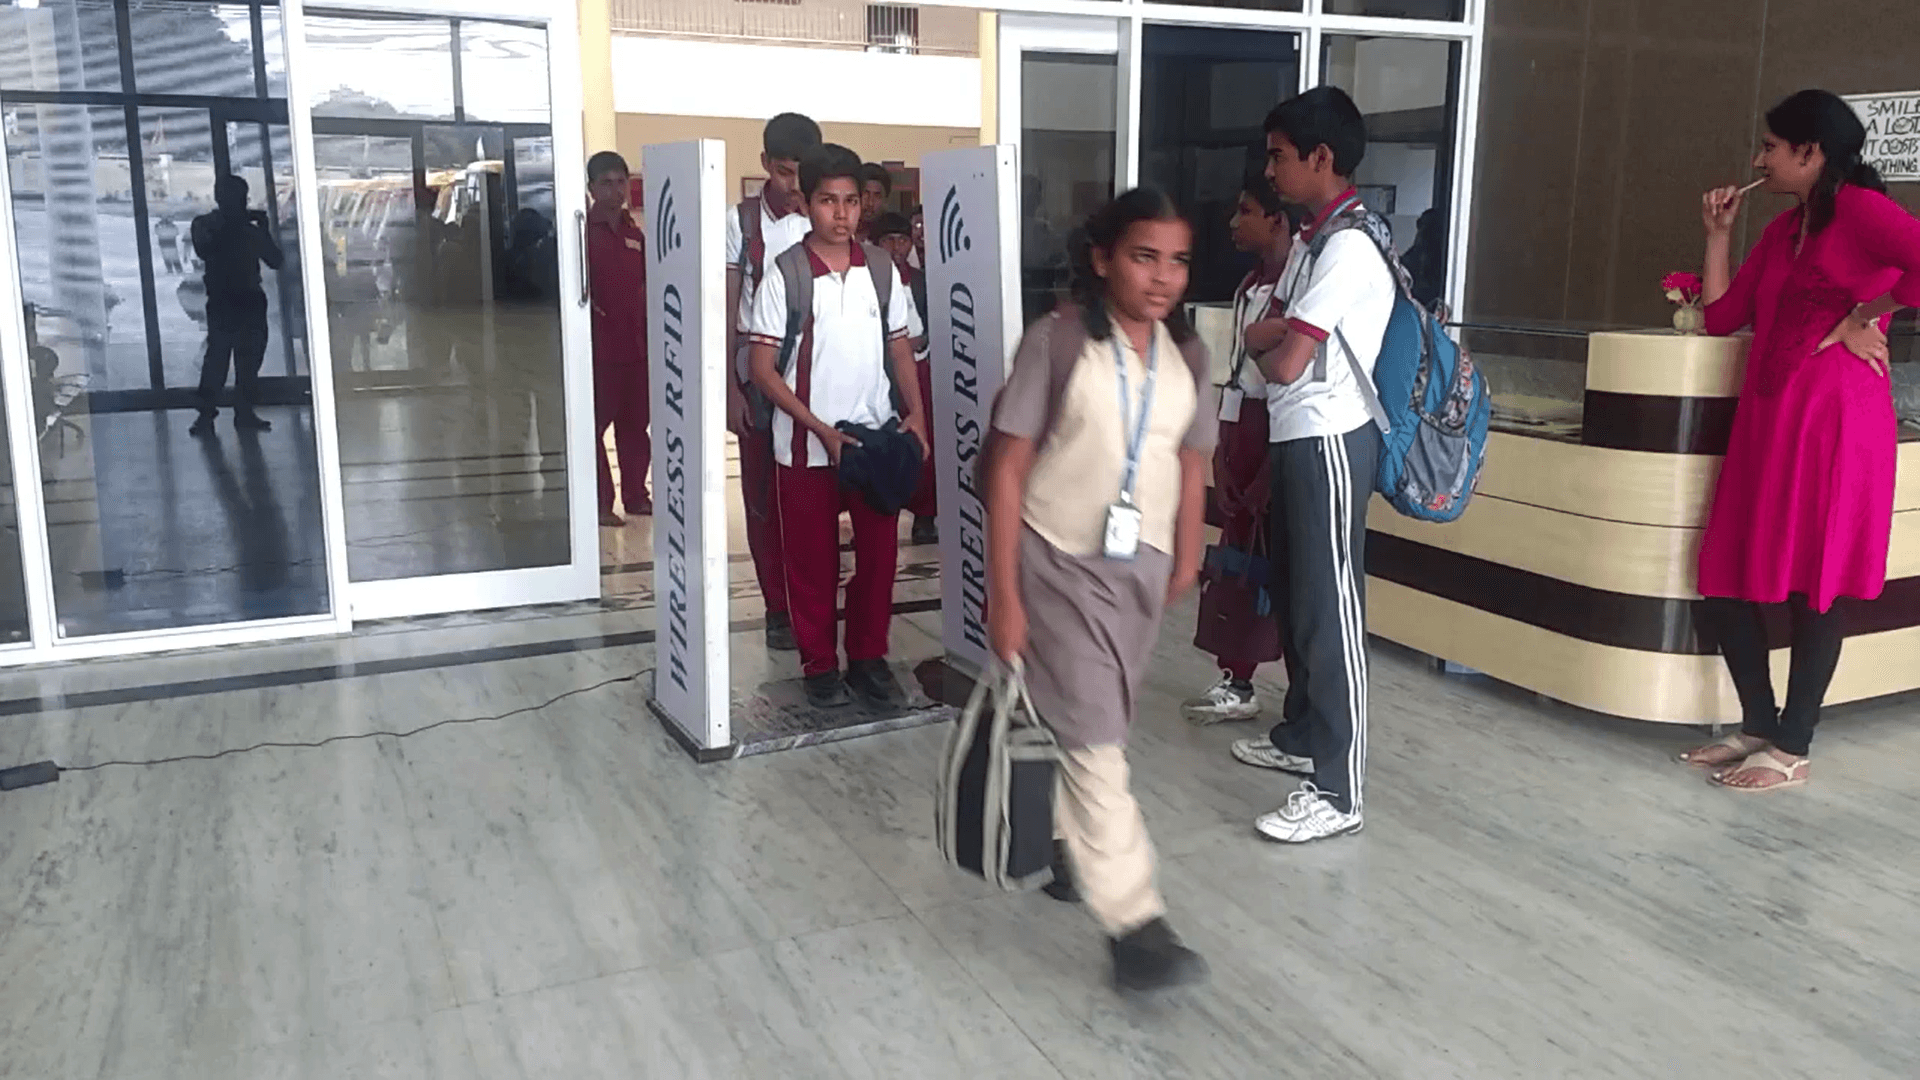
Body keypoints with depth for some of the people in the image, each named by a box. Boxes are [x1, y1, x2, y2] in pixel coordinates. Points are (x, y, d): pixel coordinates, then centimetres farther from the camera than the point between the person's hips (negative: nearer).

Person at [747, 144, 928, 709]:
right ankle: (820, 665, 23)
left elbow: (900, 349, 11)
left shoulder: (881, 269, 3)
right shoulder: (784, 276, -8)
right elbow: (763, 369, -9)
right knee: (812, 561, 8)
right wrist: (822, 431, -16)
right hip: (807, 446, -3)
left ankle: (868, 659, 23)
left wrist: (915, 414, -5)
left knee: (879, 555, 7)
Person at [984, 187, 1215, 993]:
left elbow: (1190, 464, 12)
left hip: (1141, 567, 5)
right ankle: (1133, 923, -3)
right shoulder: (1057, 341, -14)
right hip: (1060, 563, -5)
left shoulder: (1187, 355, 1)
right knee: (1092, 735, -6)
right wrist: (1003, 593, -16)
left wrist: (1186, 559, 18)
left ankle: (1063, 845, 40)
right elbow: (1008, 468, -14)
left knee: (1097, 724, 17)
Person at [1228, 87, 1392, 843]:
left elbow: (1285, 363, -21)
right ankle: (1303, 737, 34)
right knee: (1297, 596, 18)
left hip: (1328, 443, -10)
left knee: (1330, 609, -6)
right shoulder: (1313, 240, 13)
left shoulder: (1348, 247, -18)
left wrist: (1258, 347, 0)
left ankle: (1338, 792, 0)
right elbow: (1276, 337, 14)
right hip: (1296, 439, 10)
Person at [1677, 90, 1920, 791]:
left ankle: (1792, 751, 7)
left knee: (1811, 587, -1)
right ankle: (1759, 727, 19)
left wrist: (1858, 320, -12)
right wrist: (1718, 233, 17)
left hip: (1831, 414, -8)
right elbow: (1721, 315, 16)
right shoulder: (1783, 230, 20)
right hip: (1765, 416, 8)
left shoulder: (1860, 208, -5)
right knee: (1729, 579, 6)